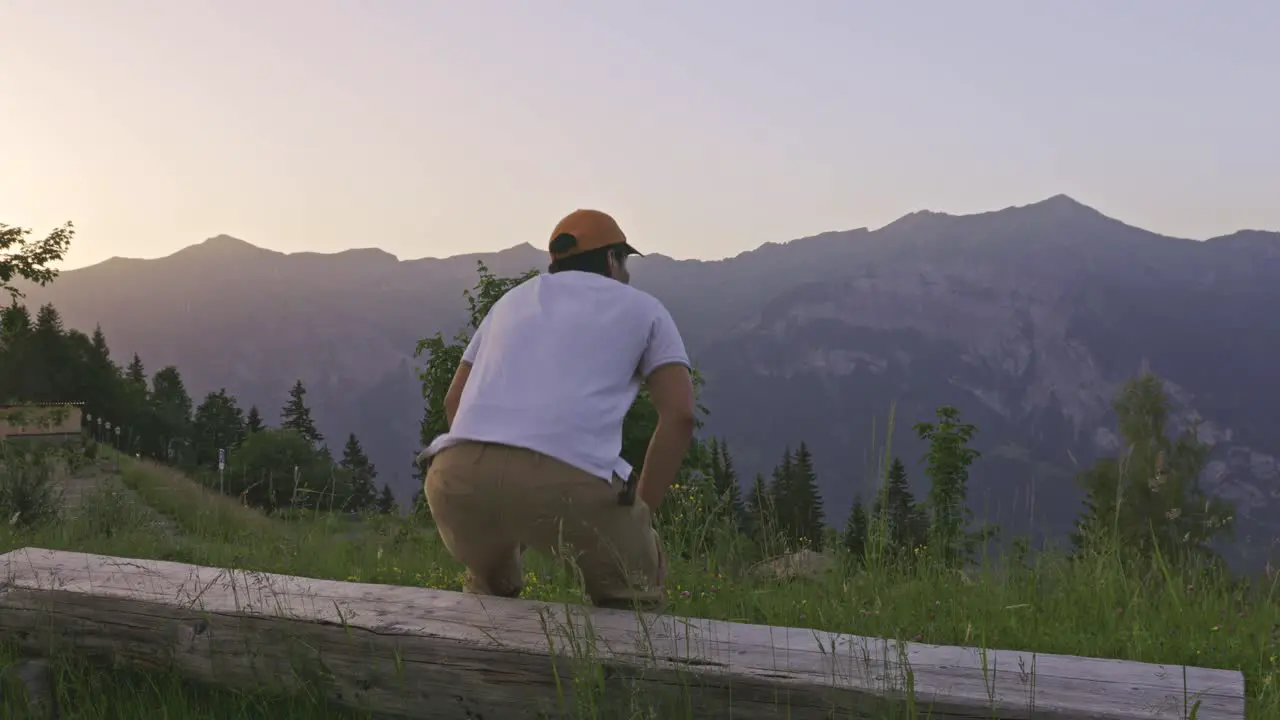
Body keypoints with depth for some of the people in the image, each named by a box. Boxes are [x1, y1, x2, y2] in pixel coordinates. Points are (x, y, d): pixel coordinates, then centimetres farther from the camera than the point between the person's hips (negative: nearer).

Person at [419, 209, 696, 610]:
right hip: (567, 482, -4)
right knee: (632, 593, 25)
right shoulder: (643, 308, 24)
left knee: (489, 584, 37)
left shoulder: (514, 299, 34)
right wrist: (640, 512, 16)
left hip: (458, 476, 4)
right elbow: (679, 415, 11)